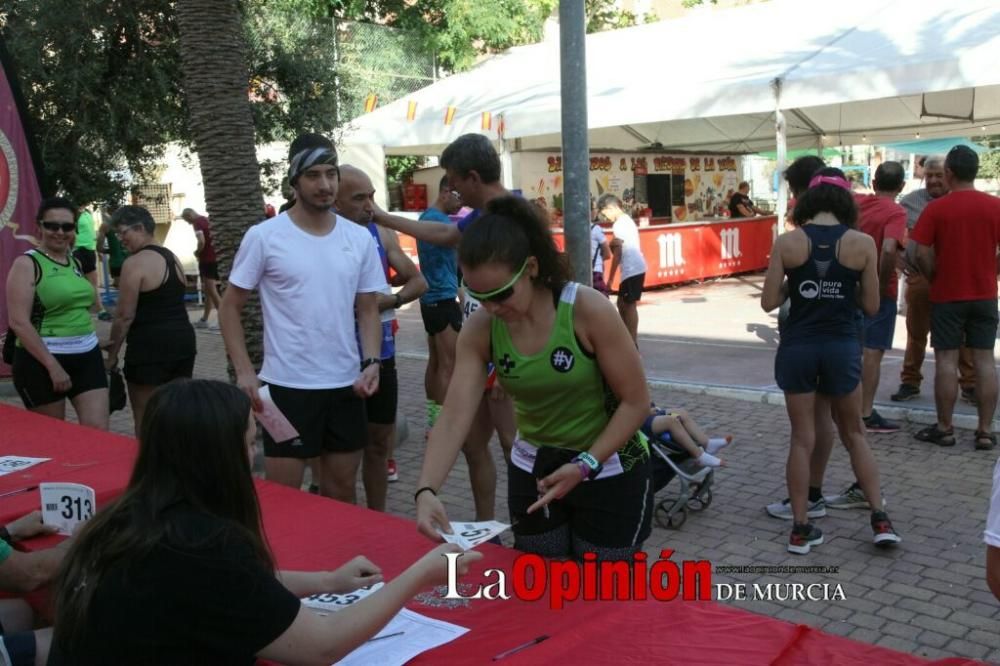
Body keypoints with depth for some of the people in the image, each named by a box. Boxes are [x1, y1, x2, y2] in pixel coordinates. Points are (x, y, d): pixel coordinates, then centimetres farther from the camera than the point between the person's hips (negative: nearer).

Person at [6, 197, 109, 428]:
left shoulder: (75, 262, 12)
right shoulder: (27, 264, -8)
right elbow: (18, 322, -16)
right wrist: (52, 365, -19)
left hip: (87, 356, 6)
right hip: (42, 360, -6)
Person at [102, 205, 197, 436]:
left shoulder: (135, 263, -12)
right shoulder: (173, 258, 14)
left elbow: (125, 315, -12)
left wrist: (112, 354, -3)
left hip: (150, 346, -8)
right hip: (183, 340, 8)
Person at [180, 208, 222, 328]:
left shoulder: (197, 222, -12)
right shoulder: (206, 220, 15)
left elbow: (202, 241, -26)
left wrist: (197, 252, -8)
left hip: (207, 260, -9)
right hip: (214, 258, 9)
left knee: (213, 292, -8)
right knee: (208, 291, 16)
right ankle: (204, 320, 23)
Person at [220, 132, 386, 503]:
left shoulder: (360, 239, 4)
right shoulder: (264, 237, -6)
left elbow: (368, 310, 10)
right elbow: (230, 308, -1)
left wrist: (372, 362, -6)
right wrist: (243, 372, -10)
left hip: (346, 385, 4)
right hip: (287, 386, -3)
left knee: (342, 493, 16)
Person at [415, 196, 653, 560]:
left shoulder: (588, 310, -24)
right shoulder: (480, 329, -12)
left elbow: (636, 401, -18)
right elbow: (453, 417, -17)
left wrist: (586, 465, -25)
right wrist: (426, 490, -31)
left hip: (609, 472, -4)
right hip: (533, 471, 4)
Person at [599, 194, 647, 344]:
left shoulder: (619, 224, -13)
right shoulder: (627, 220, 17)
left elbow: (617, 253, -15)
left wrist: (610, 279, -12)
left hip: (632, 270, -10)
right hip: (634, 269, 10)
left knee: (629, 305, -5)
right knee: (622, 303, 15)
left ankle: (632, 344, -2)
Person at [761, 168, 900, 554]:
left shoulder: (787, 242, -6)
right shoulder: (863, 243, -6)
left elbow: (769, 302, -5)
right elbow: (871, 306, -1)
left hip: (798, 347, 0)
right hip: (842, 347, 0)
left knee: (802, 439, 9)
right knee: (854, 434, 19)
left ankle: (800, 529, 13)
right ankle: (880, 519, 17)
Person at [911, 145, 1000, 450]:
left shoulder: (936, 208, -9)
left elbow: (922, 255, -11)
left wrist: (935, 279, 6)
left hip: (947, 295, -2)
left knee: (946, 359, 2)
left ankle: (944, 429, 8)